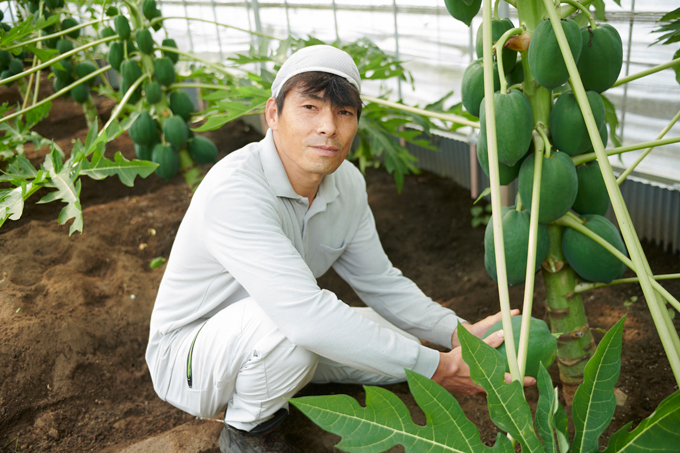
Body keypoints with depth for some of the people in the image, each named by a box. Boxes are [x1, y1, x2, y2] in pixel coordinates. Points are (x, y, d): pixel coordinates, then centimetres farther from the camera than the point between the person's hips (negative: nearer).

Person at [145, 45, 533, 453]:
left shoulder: (348, 183, -7)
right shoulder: (233, 190, -33)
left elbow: (380, 282, 0)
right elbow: (304, 314, -42)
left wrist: (460, 332, -16)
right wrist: (436, 367, -37)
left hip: (272, 338, 7)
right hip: (187, 353, -7)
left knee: (406, 341, 2)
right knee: (290, 327, -37)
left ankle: (274, 392, 16)